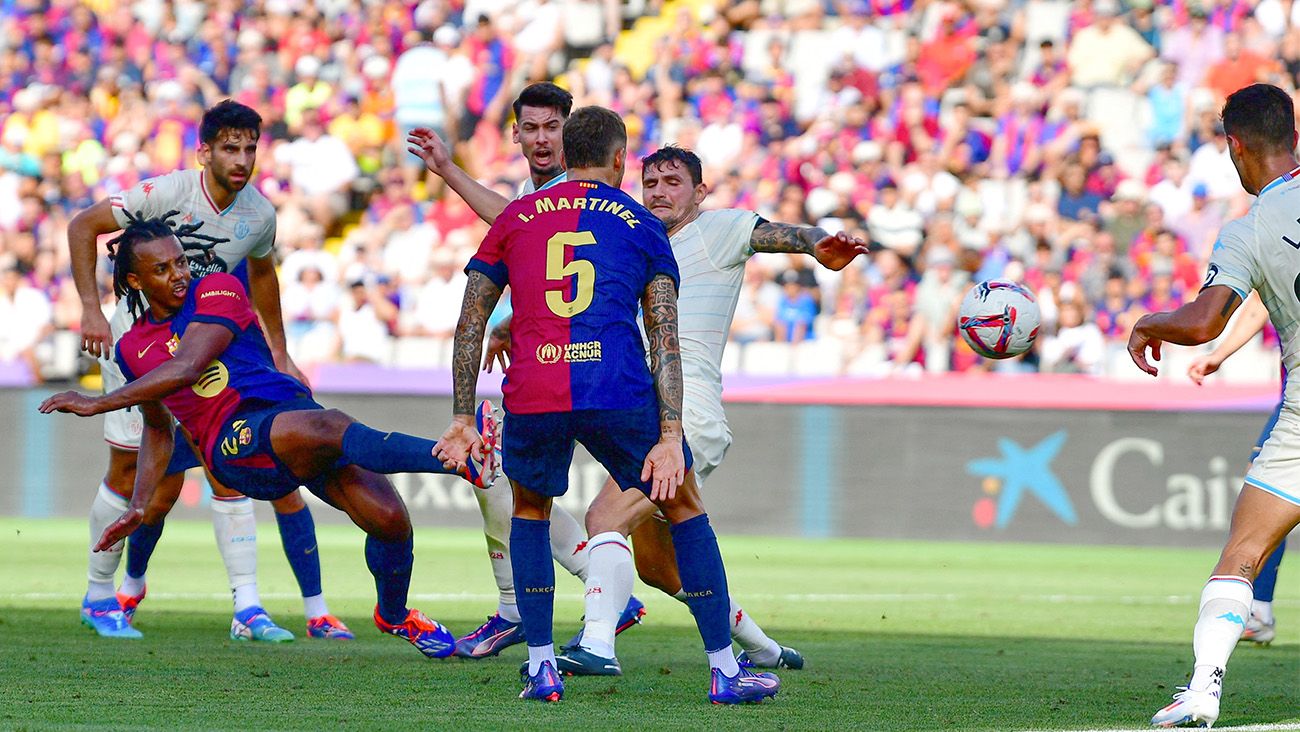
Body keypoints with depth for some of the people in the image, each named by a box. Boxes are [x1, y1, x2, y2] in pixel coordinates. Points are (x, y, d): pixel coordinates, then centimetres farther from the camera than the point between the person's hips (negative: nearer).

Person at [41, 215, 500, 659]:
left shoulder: (217, 290, 3)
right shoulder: (132, 349, 17)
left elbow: (185, 370, -12)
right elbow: (158, 428, 33)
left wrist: (98, 403, -10)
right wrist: (137, 508, 26)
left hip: (290, 407, 0)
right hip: (233, 445, 0)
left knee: (389, 519, -15)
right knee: (329, 426, -34)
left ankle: (394, 615, 18)